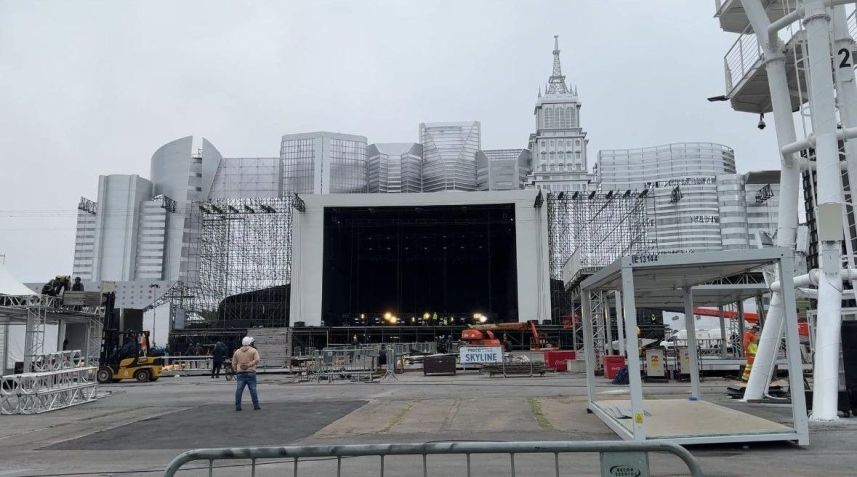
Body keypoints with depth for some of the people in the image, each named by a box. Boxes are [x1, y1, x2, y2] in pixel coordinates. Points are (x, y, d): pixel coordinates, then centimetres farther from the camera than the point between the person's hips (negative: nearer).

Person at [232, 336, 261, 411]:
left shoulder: (237, 351, 13)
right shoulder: (253, 350, 4)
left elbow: (234, 364, 11)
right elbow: (256, 360, -11)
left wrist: (236, 370, 22)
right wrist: (249, 365, -9)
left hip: (240, 373, 2)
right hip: (250, 372, -2)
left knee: (239, 390, 0)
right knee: (253, 389, 0)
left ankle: (238, 406, -2)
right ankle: (256, 405, 1)